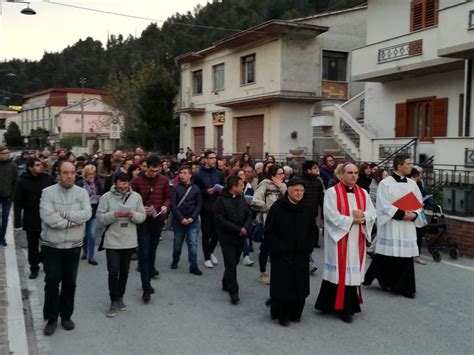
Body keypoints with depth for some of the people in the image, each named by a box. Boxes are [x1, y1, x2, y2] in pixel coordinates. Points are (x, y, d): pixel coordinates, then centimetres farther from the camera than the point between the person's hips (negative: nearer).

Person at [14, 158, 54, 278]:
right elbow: (18, 202, 0)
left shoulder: (48, 179, -3)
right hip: (31, 220, 0)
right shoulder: (23, 182, -3)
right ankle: (34, 268, 25)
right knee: (33, 246, 11)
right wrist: (18, 219, -4)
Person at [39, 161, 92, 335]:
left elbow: (87, 214, -16)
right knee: (52, 282, 3)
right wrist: (74, 221, -17)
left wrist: (64, 213, -21)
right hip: (51, 246, -2)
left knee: (69, 282, 13)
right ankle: (51, 318, 18)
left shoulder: (82, 193, -1)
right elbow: (48, 218, -22)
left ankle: (66, 316, 28)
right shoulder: (48, 192, -9)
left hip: (73, 246, 2)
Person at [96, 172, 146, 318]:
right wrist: (114, 215, -25)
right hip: (112, 242, -2)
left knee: (124, 272, 14)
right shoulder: (106, 197, -6)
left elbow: (142, 216, 1)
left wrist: (133, 215, -19)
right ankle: (114, 301, 13)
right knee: (113, 272, -1)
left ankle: (120, 297, 30)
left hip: (129, 241, 3)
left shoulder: (136, 197, 0)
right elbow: (100, 218, -9)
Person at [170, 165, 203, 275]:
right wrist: (181, 218, -14)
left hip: (193, 221, 0)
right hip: (178, 220, 0)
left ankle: (193, 266, 1)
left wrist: (192, 218, -10)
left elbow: (199, 205, 1)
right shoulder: (176, 188, -1)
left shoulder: (196, 188, 2)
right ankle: (175, 261, 33)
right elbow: (173, 205, -6)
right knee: (177, 243, 12)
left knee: (193, 243, -4)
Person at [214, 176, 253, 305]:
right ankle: (233, 292, -4)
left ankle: (226, 284, 33)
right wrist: (237, 229, -20)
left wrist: (245, 228, -13)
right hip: (227, 237, -6)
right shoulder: (221, 200, -11)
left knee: (234, 263, 15)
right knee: (231, 264, -7)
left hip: (240, 237, 6)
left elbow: (249, 215, 8)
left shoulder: (242, 199, 8)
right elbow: (220, 219, -18)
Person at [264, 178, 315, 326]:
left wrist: (307, 248, 2)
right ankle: (282, 314, 16)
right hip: (281, 256, -4)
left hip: (300, 256, 4)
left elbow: (312, 231, 13)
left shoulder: (306, 210, 4)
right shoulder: (277, 208, -9)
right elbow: (268, 231, -7)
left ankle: (295, 313, 24)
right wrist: (279, 248, -13)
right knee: (283, 285, 0)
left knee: (299, 285, 7)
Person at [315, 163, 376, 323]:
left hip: (356, 240, 5)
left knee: (352, 272, 6)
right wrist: (352, 220, -12)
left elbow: (373, 213, 7)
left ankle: (348, 307, 15)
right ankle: (332, 304, 8)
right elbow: (331, 216, -14)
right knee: (339, 271, -3)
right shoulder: (332, 192, -6)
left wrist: (362, 216, -14)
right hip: (338, 238, -5)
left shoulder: (363, 193, 12)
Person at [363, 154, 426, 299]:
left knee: (406, 256, 4)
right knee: (386, 256, 0)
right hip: (390, 226, -5)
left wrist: (414, 215, -9)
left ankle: (404, 287, 13)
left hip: (407, 226, 5)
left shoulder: (412, 184, 10)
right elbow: (384, 206, -12)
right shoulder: (385, 183, -7)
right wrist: (401, 214, -18)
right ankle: (369, 278, 20)